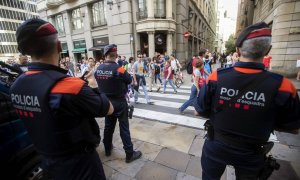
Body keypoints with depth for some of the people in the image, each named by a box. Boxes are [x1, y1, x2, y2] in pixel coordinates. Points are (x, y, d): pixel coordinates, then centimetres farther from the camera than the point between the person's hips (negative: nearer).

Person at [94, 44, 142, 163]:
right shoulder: (119, 69, -21)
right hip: (119, 102, -6)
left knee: (108, 126, 21)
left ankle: (107, 149, 39)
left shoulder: (98, 69, -4)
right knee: (124, 129, 4)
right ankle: (129, 154, 18)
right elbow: (129, 80, -6)